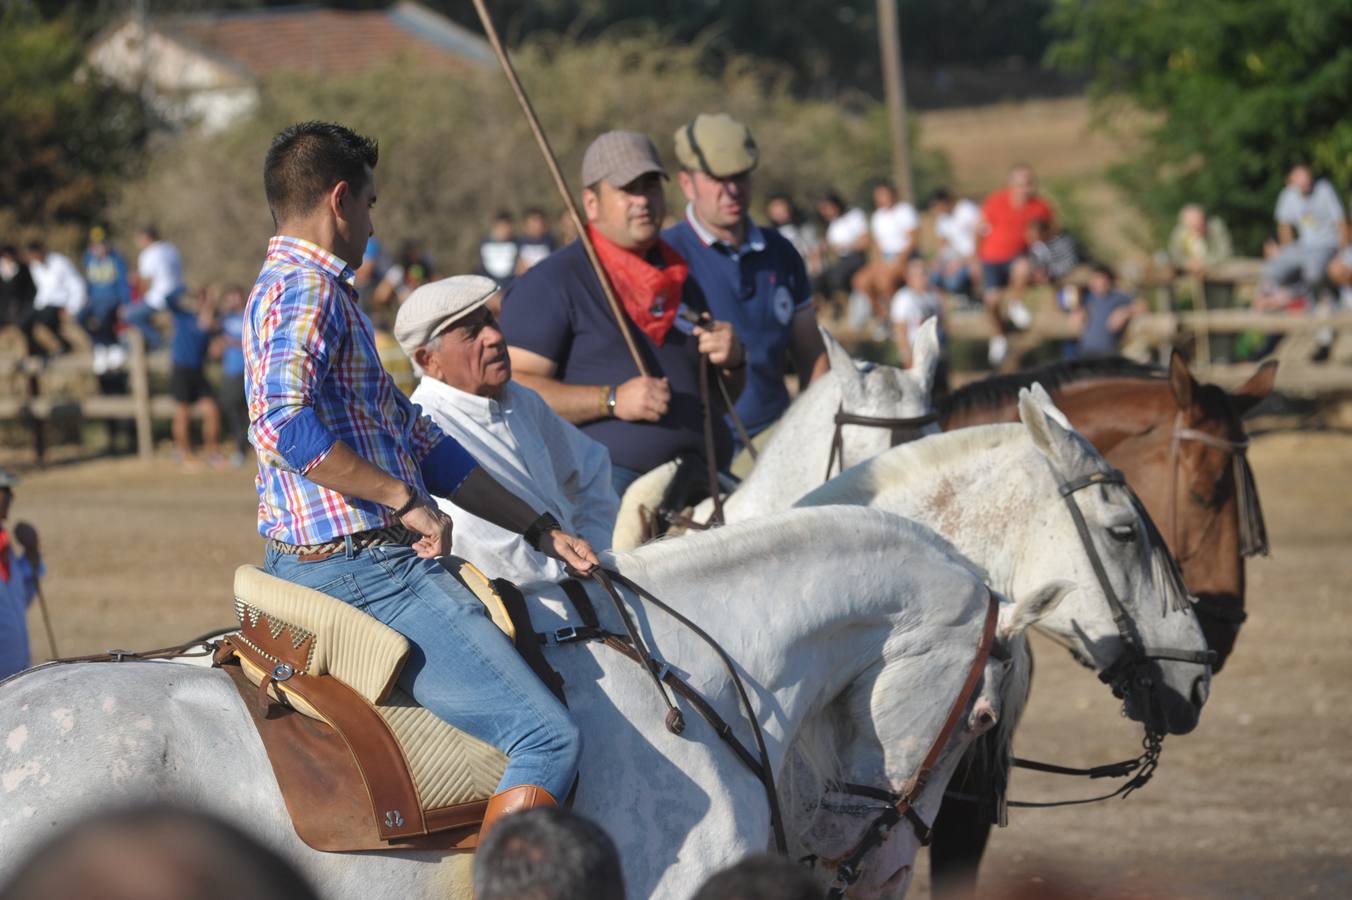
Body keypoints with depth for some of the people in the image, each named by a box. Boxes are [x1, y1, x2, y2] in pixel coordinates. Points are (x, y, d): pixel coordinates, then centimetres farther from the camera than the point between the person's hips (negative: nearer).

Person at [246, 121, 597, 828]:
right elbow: (283, 427, -30)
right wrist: (404, 499, -22)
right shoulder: (305, 292, -12)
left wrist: (540, 531, 20)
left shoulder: (310, 291, 21)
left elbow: (424, 444, 23)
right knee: (548, 737, -16)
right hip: (364, 569, -11)